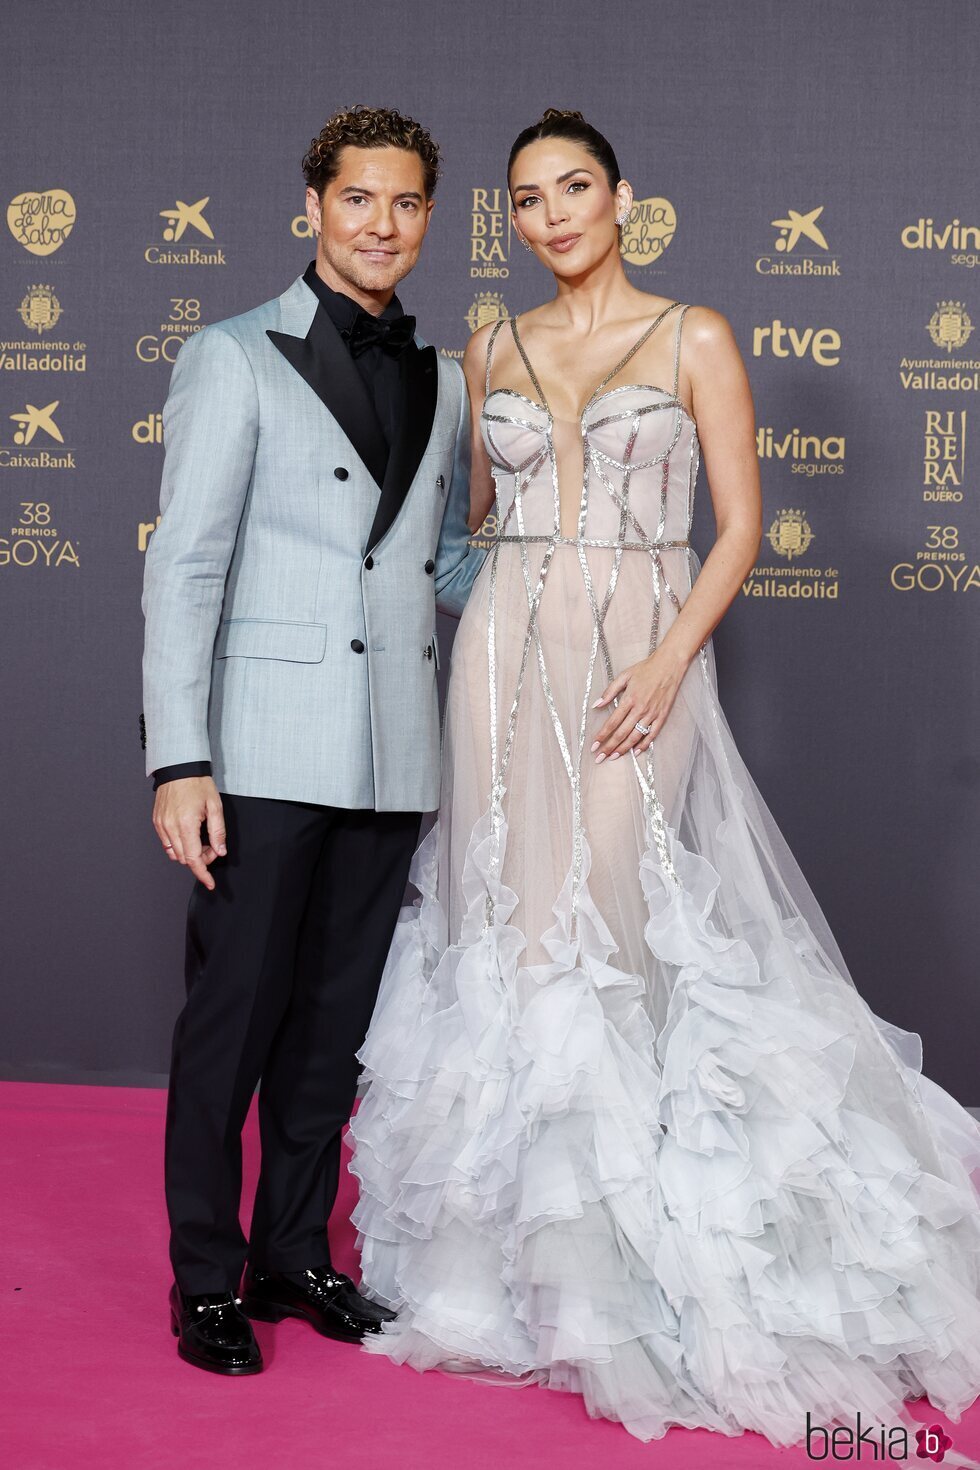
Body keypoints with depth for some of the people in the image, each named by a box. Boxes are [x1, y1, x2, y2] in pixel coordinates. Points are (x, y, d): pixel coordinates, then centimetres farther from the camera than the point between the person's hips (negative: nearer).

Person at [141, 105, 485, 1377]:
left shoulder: (441, 381, 15)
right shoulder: (236, 359, 0)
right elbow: (185, 567, -6)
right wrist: (179, 761, -13)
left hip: (393, 758, 5)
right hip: (268, 753, -5)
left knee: (335, 1020, 11)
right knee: (234, 1015, 0)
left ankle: (295, 1253, 25)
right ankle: (207, 1280, 15)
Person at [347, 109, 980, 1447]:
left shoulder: (694, 338, 2)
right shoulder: (492, 350, 13)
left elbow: (740, 525, -4)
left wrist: (669, 662, -13)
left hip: (640, 652, -3)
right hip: (509, 649, 4)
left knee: (616, 909, -7)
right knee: (516, 910, 2)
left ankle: (634, 1243, 10)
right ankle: (532, 1237, 16)